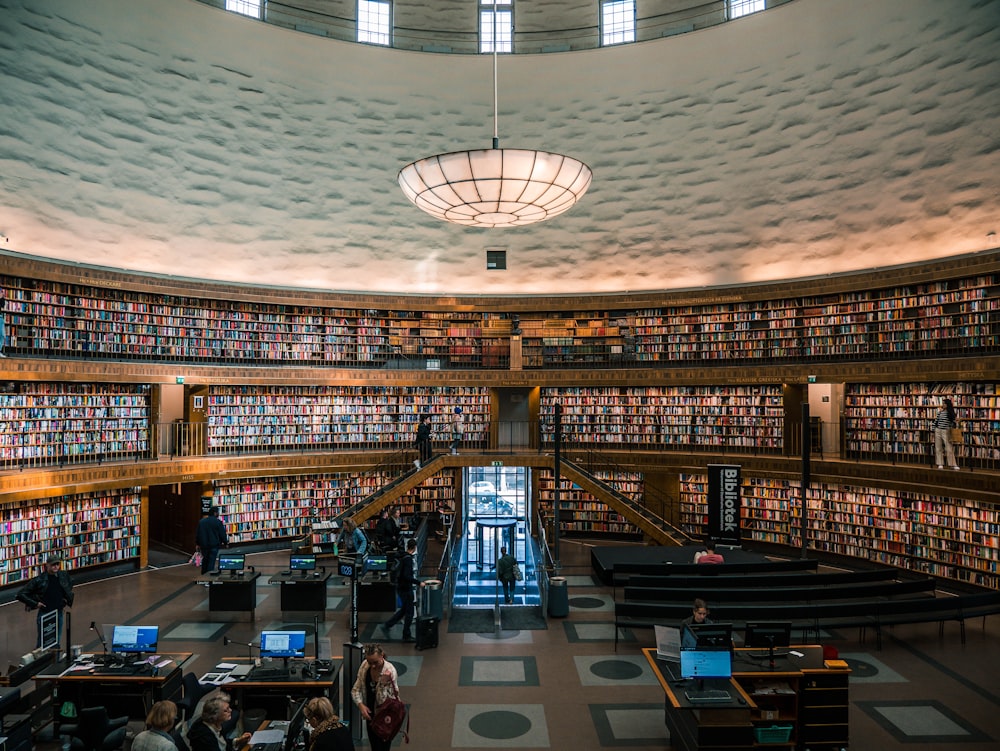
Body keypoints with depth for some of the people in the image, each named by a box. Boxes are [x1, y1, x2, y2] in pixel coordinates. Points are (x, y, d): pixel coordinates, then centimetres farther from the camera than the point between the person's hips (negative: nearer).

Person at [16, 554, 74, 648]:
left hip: (59, 613, 4)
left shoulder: (63, 576, -2)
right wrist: (35, 604, -15)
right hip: (45, 615, -4)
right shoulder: (39, 580, -15)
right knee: (42, 643, 5)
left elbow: (70, 587, 20)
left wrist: (68, 599, 9)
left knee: (56, 643, 14)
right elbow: (21, 594, -11)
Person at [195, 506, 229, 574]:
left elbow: (197, 533, 12)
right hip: (214, 545, -5)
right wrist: (225, 542, 6)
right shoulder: (218, 522, -10)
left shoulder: (201, 521, 6)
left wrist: (197, 543, 20)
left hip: (203, 545, 5)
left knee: (205, 560, 19)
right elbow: (222, 534, -7)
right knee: (211, 561, -1)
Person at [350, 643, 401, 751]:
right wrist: (360, 705, -20)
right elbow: (356, 689, -4)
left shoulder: (390, 671, -26)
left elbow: (382, 701, -24)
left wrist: (383, 683, -38)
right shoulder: (364, 665, -12)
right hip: (370, 713, 5)